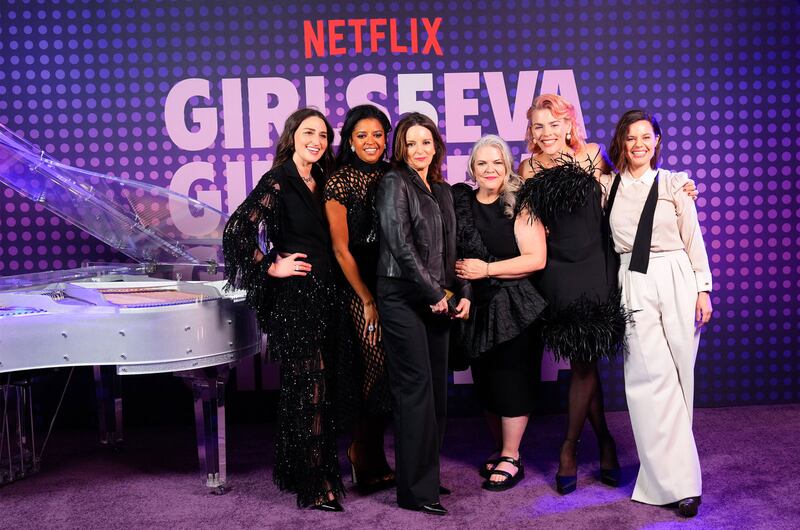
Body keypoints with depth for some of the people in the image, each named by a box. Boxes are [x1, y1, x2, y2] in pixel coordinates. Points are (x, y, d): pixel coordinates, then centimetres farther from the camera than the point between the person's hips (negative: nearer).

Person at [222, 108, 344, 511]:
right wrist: (272, 268, -12)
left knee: (305, 386, 14)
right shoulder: (278, 181, -10)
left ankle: (295, 471, 28)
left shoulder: (319, 183, 12)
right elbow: (237, 230, -18)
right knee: (309, 385, -4)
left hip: (322, 295, 7)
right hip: (294, 296, -7)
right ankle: (315, 485, 8)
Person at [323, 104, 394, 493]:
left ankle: (363, 451, 27)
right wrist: (368, 300, -9)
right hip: (360, 289, -5)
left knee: (386, 374, 7)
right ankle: (369, 465, 16)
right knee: (377, 371, -2)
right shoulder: (339, 183, -6)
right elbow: (341, 249, -8)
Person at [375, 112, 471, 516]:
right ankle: (415, 490, 1)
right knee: (415, 390, -6)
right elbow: (400, 245, -13)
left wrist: (462, 293, 6)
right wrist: (434, 294, -11)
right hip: (403, 297, -7)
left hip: (436, 300, 7)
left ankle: (427, 476, 21)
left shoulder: (441, 189, 17)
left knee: (436, 389, 9)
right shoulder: (394, 183, -4)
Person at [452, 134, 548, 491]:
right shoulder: (459, 202, 6)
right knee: (485, 382, 9)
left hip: (513, 308, -4)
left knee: (512, 381, 0)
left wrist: (487, 269, -15)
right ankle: (500, 450, 26)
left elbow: (536, 258, -12)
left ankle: (511, 460, 12)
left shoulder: (519, 206, -6)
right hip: (476, 307, 4)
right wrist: (458, 269, -3)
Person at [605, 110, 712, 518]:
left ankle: (662, 468, 18)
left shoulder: (674, 183, 6)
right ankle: (679, 481, -4)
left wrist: (703, 288, 1)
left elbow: (693, 238, 5)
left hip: (676, 280, 1)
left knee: (677, 372, 2)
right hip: (633, 284, 0)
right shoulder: (608, 186, 8)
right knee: (652, 373, -9)